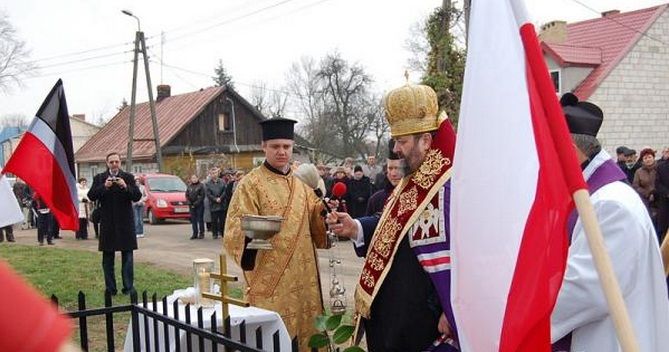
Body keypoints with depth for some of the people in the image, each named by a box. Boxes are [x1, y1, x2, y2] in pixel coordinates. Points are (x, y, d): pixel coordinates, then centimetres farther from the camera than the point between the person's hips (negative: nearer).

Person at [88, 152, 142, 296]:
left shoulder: (128, 177, 4)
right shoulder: (99, 178, 5)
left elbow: (137, 196, -4)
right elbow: (91, 196, -4)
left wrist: (125, 187, -19)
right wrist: (104, 187, -18)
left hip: (125, 222, -1)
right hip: (107, 223, 1)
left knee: (127, 257, 1)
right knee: (107, 257, 6)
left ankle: (129, 287, 5)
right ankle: (110, 288, 12)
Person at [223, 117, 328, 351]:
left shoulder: (301, 183, 10)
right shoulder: (250, 184, -7)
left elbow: (315, 223, 15)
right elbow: (235, 229, -13)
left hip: (303, 277, 6)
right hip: (269, 279, -6)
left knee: (306, 332, 12)